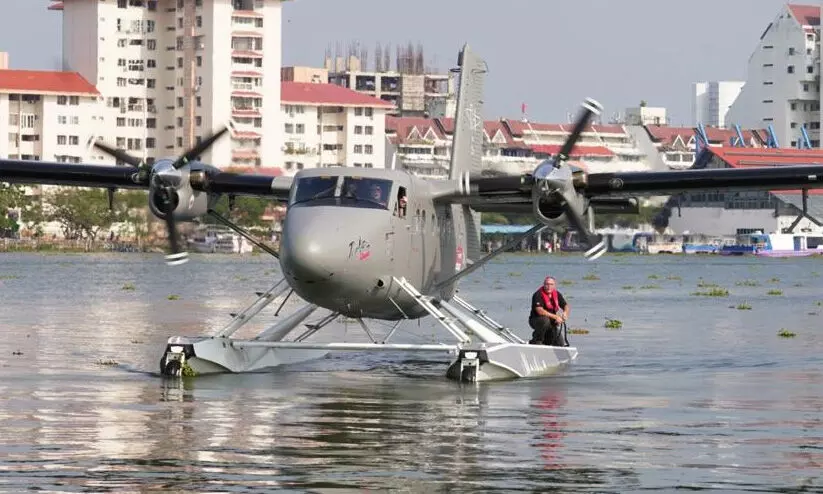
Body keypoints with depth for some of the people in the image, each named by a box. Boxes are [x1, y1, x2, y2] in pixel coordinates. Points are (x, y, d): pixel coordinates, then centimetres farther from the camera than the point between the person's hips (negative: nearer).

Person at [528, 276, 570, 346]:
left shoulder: (557, 294, 2)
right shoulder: (538, 295, -18)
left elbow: (566, 306, 6)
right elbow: (539, 310, -29)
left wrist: (565, 313, -20)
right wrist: (555, 317, -32)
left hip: (551, 324, 6)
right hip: (536, 320, -6)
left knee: (560, 345, -3)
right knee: (545, 320, -40)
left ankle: (544, 340, 26)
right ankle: (536, 340, -19)